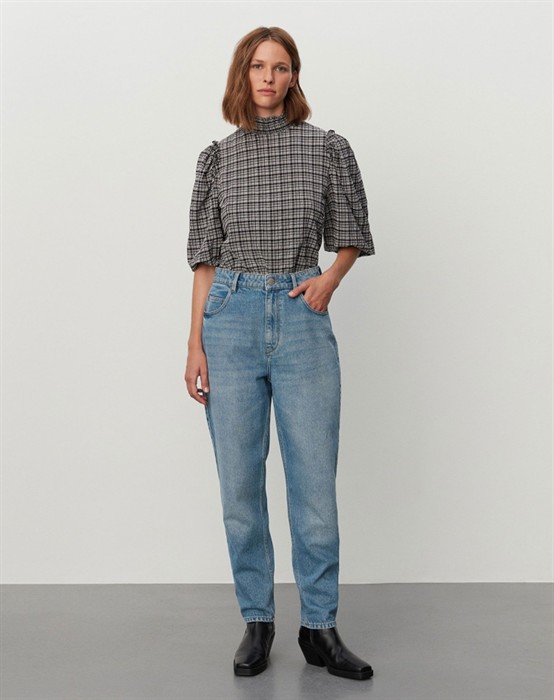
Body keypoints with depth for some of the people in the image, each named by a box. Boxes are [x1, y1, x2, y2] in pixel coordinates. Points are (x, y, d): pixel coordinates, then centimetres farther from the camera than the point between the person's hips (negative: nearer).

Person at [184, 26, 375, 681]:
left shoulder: (327, 148, 6)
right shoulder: (218, 157, 9)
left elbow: (351, 236, 15)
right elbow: (205, 257, 8)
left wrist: (330, 277, -4)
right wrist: (195, 343, 3)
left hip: (303, 316, -1)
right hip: (232, 315, 1)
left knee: (315, 478, 0)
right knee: (239, 481, 4)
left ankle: (320, 628, 13)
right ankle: (256, 622, 18)